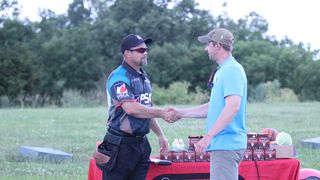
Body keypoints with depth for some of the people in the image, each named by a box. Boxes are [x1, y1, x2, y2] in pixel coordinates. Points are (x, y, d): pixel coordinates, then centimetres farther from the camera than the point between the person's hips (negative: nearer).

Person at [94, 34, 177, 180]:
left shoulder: (143, 78, 16)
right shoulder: (119, 77, -14)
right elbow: (131, 108, -26)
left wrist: (160, 134, 21)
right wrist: (162, 113, -20)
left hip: (141, 143, 8)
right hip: (121, 145, -8)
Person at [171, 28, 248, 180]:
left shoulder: (232, 70, -14)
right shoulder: (222, 70, 19)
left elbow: (233, 106, -25)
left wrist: (208, 136, -27)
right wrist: (181, 113, 24)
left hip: (227, 144, -11)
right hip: (222, 144, 11)